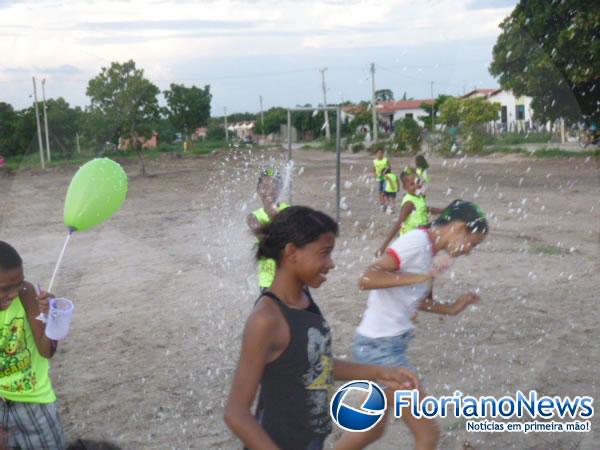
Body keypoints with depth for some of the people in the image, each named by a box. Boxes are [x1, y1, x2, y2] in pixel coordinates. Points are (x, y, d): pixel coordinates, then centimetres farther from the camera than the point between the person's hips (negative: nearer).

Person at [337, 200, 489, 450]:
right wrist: (419, 277, -31)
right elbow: (366, 279, -26)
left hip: (387, 345, 10)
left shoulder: (428, 249, 10)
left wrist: (451, 308, 8)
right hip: (379, 346, -10)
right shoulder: (416, 241, -17)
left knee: (372, 429, 23)